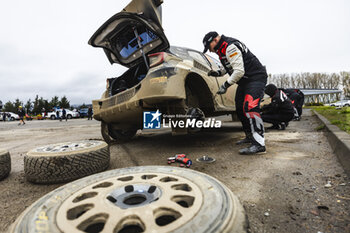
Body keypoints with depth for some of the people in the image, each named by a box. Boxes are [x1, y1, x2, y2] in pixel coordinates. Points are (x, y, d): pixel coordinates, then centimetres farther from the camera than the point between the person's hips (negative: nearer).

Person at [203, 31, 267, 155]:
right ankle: (250, 136, 22)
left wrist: (226, 84, -21)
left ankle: (259, 143, -28)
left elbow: (239, 71, -26)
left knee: (250, 107, -26)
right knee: (240, 109, 10)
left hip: (256, 78, -10)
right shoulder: (223, 49, 13)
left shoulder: (230, 47, -20)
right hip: (245, 80, 11)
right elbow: (230, 67, 24)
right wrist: (218, 73, 7)